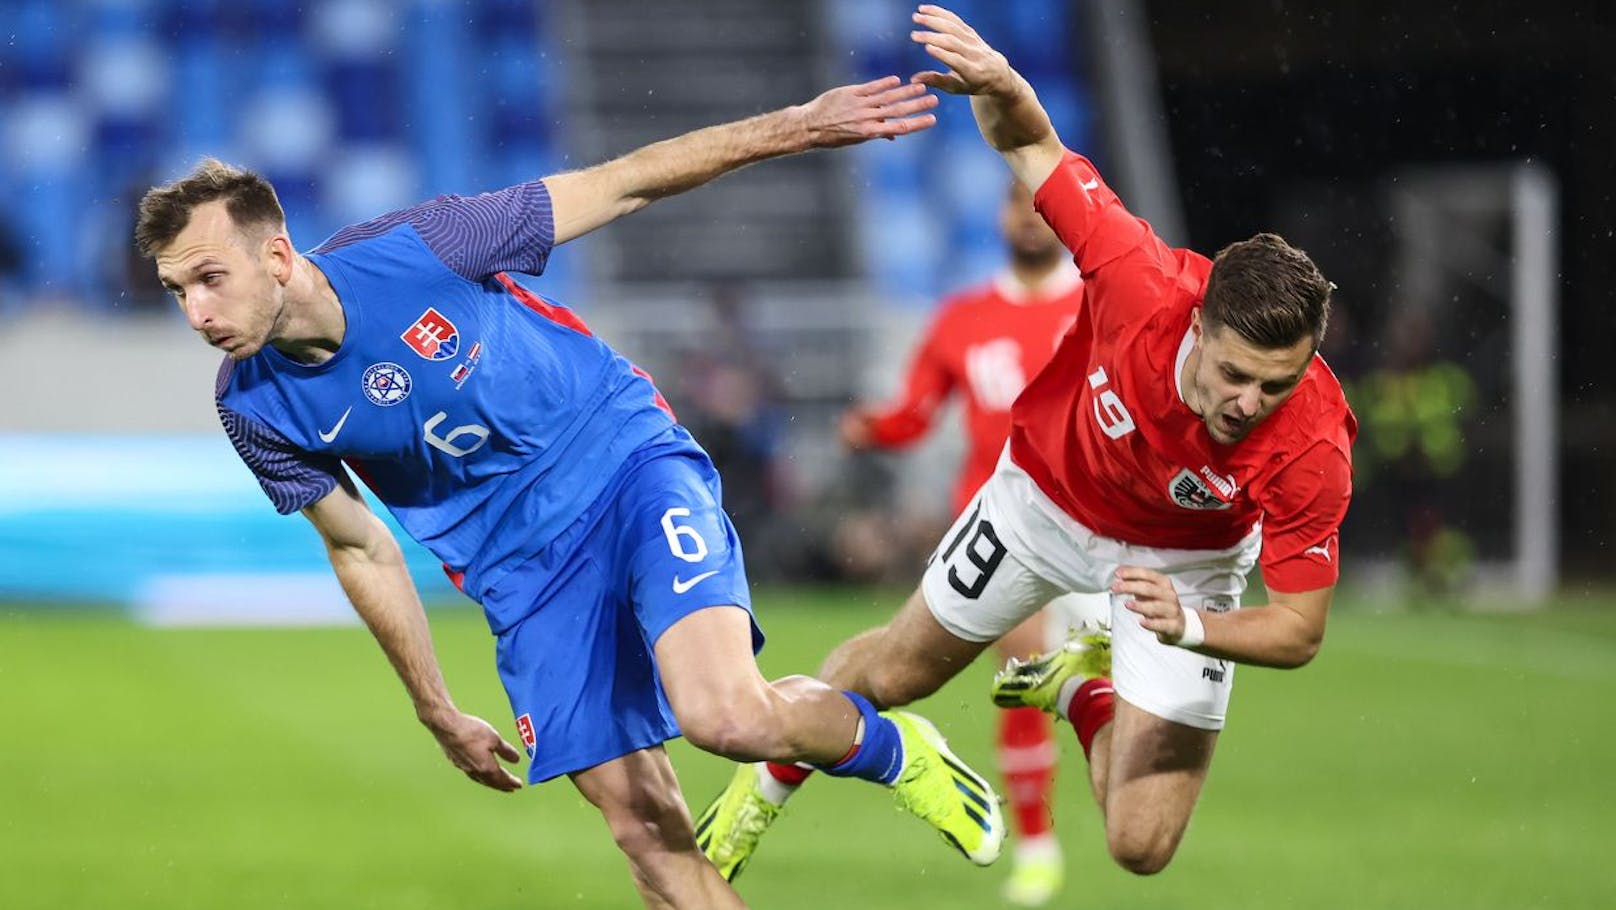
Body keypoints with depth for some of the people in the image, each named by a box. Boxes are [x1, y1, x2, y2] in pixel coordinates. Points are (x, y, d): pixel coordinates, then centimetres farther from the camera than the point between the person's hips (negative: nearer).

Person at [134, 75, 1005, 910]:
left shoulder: (414, 246, -20)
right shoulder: (253, 408, -8)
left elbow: (619, 185, -10)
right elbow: (362, 551, 7)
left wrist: (794, 126, -11)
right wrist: (439, 715, 13)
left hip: (630, 465, -3)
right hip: (523, 574, 3)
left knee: (726, 717, -25)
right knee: (640, 819, -7)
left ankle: (888, 747, 5)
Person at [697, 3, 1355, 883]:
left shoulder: (1312, 449, -39)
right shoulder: (1143, 283, -39)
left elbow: (1299, 628, -26)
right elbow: (1032, 146, -27)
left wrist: (1190, 626, -45)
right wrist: (999, 87, -50)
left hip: (1183, 562, -1)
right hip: (1046, 495, 1)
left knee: (1142, 845, -5)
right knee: (894, 672, 19)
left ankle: (1087, 686, 27)